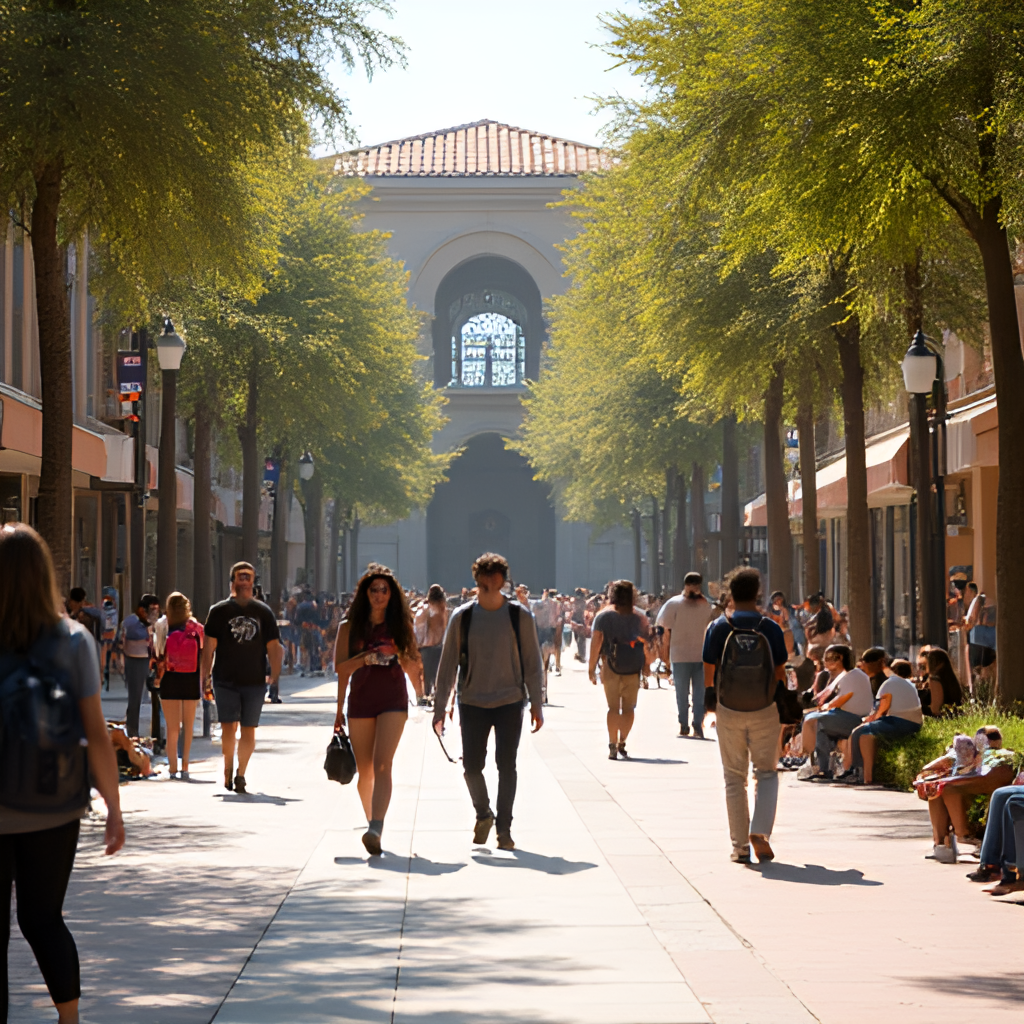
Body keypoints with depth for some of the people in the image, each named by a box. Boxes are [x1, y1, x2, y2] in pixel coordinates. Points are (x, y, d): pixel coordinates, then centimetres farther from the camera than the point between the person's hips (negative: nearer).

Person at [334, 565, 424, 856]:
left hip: (393, 701, -1)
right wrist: (369, 655, -14)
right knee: (365, 770, 7)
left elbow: (411, 664, 15)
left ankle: (375, 830, -29)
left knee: (382, 765, -16)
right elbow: (341, 667, -2)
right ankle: (372, 821, 27)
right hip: (360, 701, 1)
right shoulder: (350, 627, 5)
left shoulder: (400, 626, 7)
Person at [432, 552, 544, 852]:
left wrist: (536, 704, 2)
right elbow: (448, 664, 5)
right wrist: (439, 706, 3)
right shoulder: (462, 617, 1)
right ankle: (483, 814, 25)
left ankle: (504, 828, 8)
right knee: (472, 765, -2)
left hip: (510, 703, -1)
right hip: (472, 703, 1)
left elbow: (532, 662, 6)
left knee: (506, 765, -4)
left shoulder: (520, 616, 0)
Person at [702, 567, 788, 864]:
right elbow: (780, 672, 0)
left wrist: (710, 696, 19)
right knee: (766, 773, 11)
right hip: (764, 710, 0)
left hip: (729, 711, 0)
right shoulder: (771, 629, -4)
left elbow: (709, 671, 0)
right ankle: (760, 831, -8)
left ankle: (740, 846, 9)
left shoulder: (718, 628, -5)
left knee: (734, 777, 9)